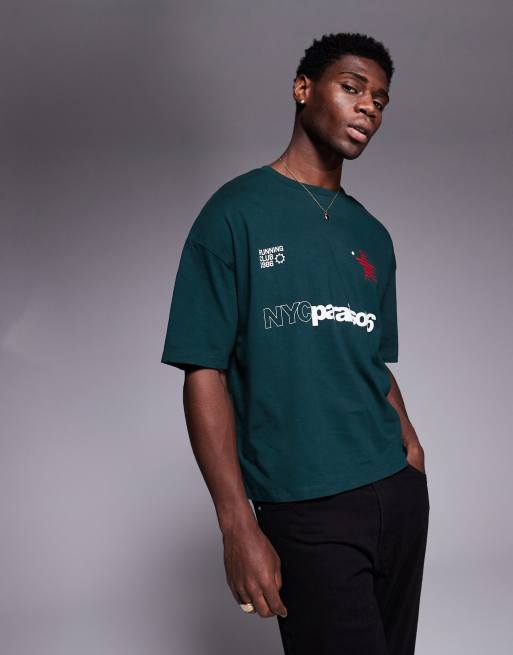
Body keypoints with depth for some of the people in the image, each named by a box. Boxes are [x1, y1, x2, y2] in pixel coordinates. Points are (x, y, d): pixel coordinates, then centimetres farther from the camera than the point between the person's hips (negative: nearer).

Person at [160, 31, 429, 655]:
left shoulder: (373, 236, 14)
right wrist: (239, 526, -15)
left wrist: (414, 463, 5)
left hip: (400, 495, 6)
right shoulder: (236, 213, -4)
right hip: (307, 514, -6)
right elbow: (205, 374, -9)